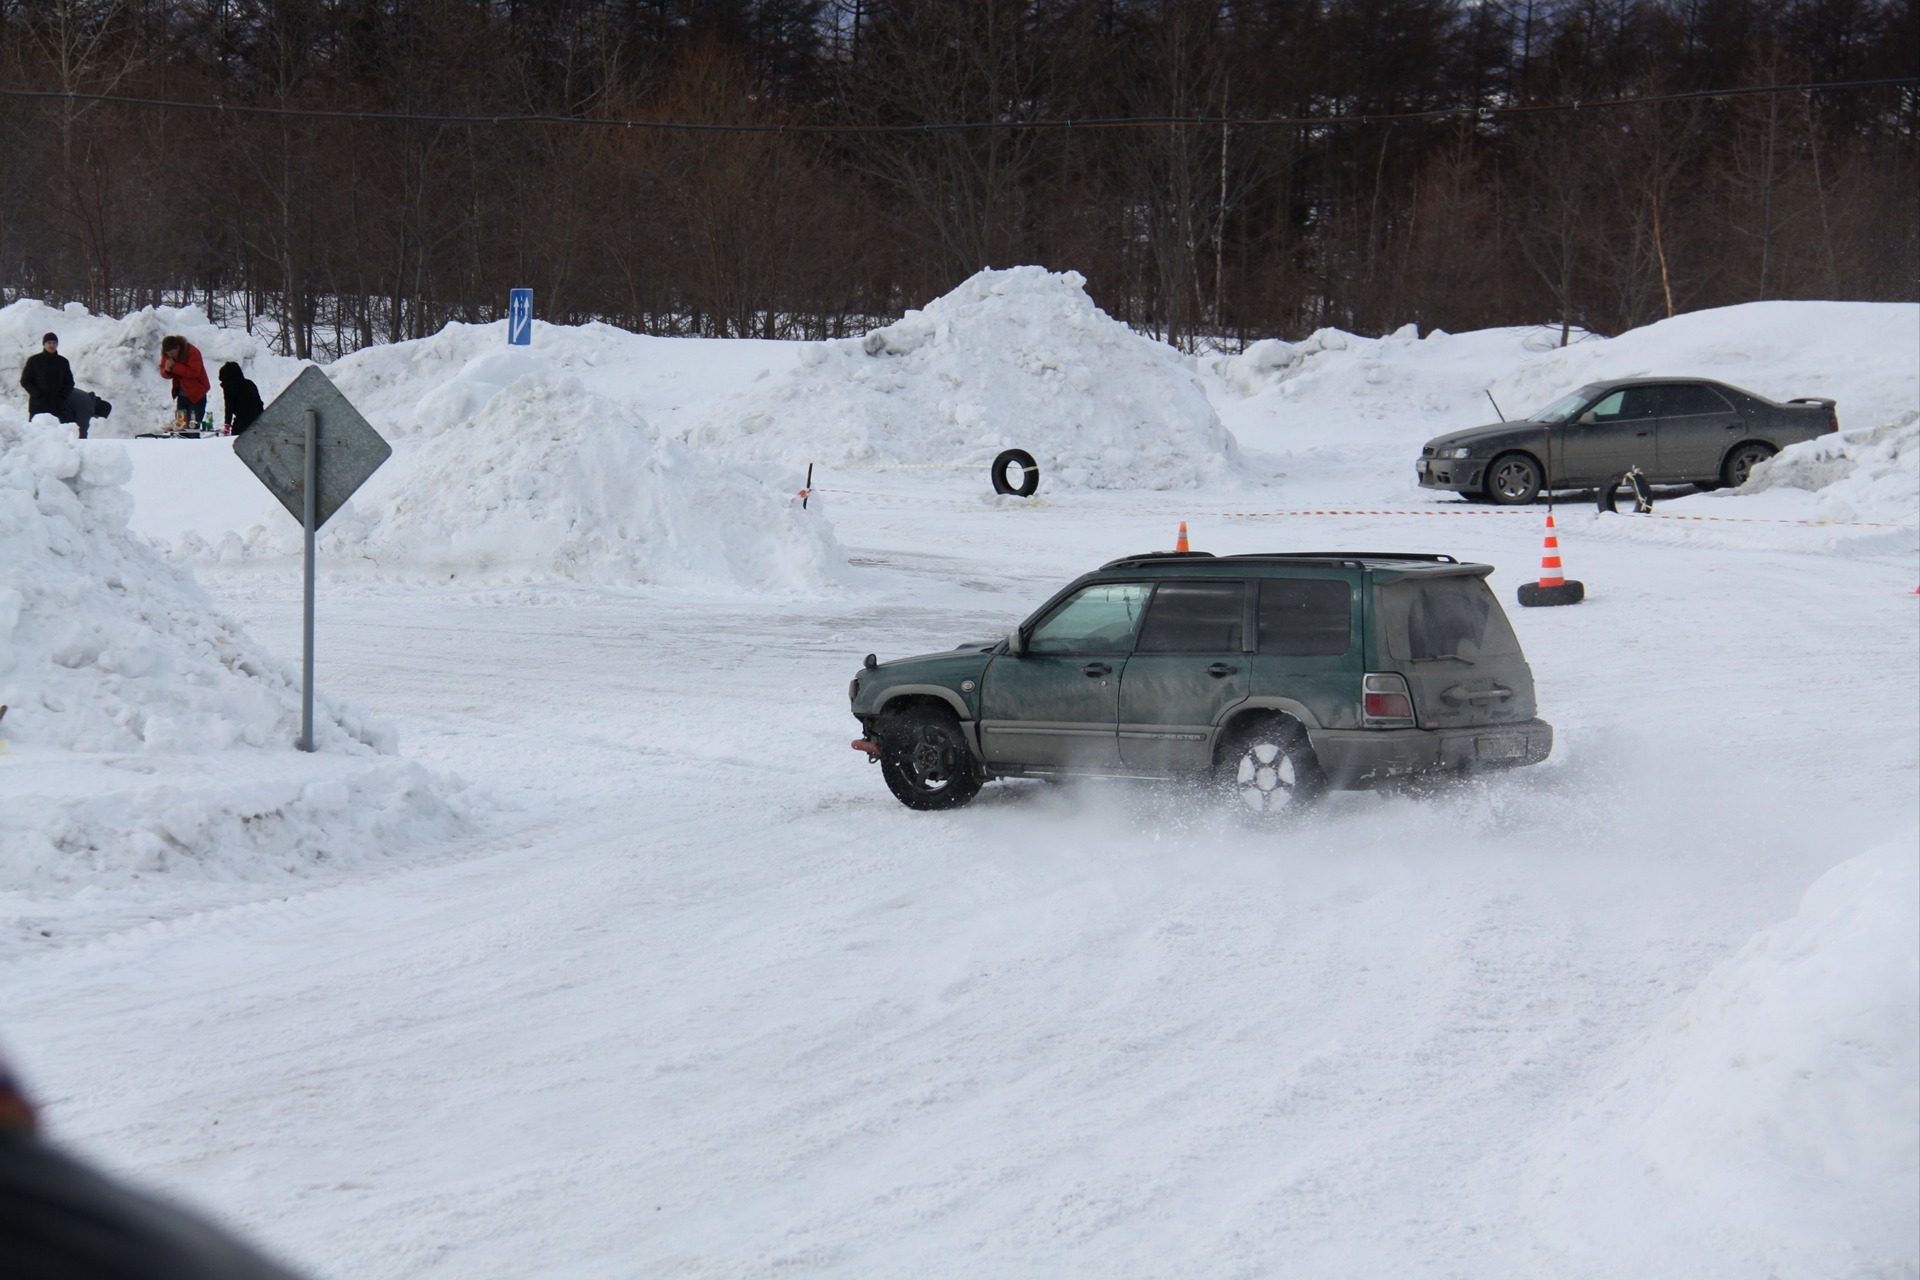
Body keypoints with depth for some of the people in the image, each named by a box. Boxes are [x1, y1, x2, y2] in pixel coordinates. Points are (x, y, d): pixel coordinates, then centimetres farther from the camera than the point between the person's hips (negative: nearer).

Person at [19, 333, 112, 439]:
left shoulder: (62, 362, 10)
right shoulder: (34, 361, 2)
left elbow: (69, 382, 15)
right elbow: (25, 381, 1)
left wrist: (63, 395, -2)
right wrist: (37, 394, -10)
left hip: (58, 405, 2)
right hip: (38, 405, -2)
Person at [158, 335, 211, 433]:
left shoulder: (192, 352, -18)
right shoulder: (167, 355, 0)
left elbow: (194, 372, -27)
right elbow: (163, 372, 4)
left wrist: (174, 366, -28)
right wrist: (167, 370, -21)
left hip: (196, 394, -6)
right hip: (182, 395, 6)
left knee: (193, 426, -10)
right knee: (181, 425, 5)